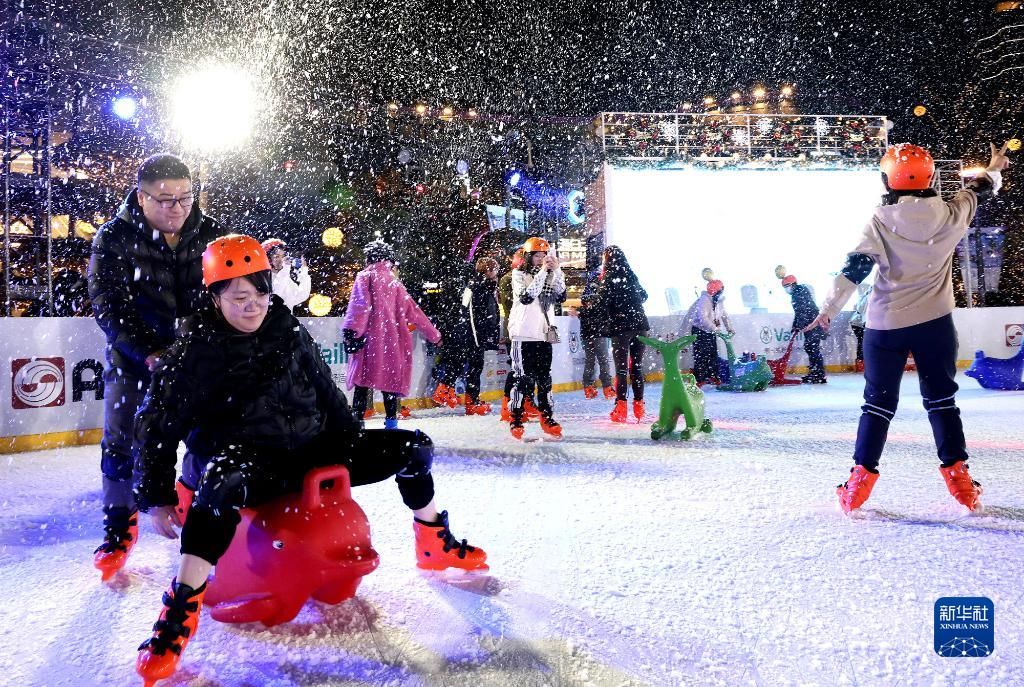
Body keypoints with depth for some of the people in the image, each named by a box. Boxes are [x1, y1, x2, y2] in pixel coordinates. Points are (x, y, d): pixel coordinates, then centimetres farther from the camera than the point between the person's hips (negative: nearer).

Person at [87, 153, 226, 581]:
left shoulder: (210, 233, -6)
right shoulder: (114, 237, -14)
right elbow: (108, 305, -18)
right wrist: (149, 352, -26)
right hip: (134, 356, -2)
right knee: (121, 440, 1)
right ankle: (119, 525, 17)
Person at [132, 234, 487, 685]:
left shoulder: (289, 332, 5)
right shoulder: (194, 353, -7)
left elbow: (326, 395, 16)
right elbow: (156, 427, -4)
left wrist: (356, 445, 16)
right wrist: (157, 498, -8)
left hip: (312, 450, 5)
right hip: (248, 460, -5)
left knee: (413, 446, 0)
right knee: (226, 483, -44)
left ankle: (435, 545, 21)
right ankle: (182, 606, -34)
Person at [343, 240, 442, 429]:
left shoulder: (365, 276, 2)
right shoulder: (395, 282, 16)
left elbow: (360, 304, -15)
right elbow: (413, 311, 18)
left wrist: (351, 330, -23)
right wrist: (433, 334, 25)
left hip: (370, 338, -4)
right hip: (392, 341, 4)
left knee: (363, 380, -4)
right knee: (390, 380, 11)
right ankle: (391, 421, 11)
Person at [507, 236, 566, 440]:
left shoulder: (549, 276, 14)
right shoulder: (519, 275, 0)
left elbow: (561, 297, 1)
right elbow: (526, 296, -18)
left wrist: (557, 271, -7)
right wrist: (542, 272, -17)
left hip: (544, 333, 5)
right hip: (524, 333, -5)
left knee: (544, 377, 10)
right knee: (524, 377, -6)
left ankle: (547, 417, 18)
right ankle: (515, 419, 2)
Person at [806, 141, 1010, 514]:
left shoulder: (880, 221, -8)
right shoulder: (950, 215, -1)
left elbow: (854, 269, -12)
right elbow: (977, 191, 20)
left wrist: (828, 309, -5)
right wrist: (995, 169, 41)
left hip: (885, 325, -1)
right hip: (935, 323, 1)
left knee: (878, 403, 7)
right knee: (941, 400, 13)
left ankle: (860, 480, 5)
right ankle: (959, 479, 12)